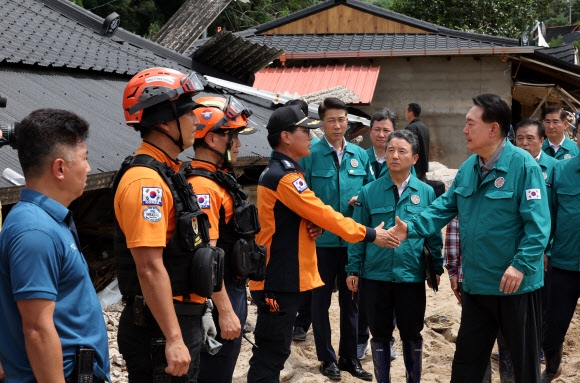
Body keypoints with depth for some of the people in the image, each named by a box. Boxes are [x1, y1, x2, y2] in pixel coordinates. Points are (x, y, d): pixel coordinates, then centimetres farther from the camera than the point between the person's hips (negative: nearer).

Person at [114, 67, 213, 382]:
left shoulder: (165, 173, 12)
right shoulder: (145, 181, -20)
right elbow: (150, 268, -24)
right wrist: (173, 338, -24)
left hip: (179, 319, 10)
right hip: (159, 328, -10)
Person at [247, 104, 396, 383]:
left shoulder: (284, 171, 15)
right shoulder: (283, 176, -18)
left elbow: (308, 213, 19)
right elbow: (322, 212, -17)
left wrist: (313, 226, -5)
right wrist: (369, 234, -8)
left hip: (284, 277, 10)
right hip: (278, 280, -10)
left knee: (275, 350, 15)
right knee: (271, 352, -5)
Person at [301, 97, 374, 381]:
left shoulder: (360, 155, 4)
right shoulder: (310, 155, -9)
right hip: (321, 239, -4)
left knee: (351, 299, 13)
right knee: (321, 299, 8)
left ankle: (349, 356, 27)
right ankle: (327, 357, 22)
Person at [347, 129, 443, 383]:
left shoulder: (426, 192, 0)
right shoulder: (369, 192, -1)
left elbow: (434, 234, 4)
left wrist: (437, 268, 3)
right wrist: (353, 269, 0)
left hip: (412, 275, 0)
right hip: (376, 275, 0)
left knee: (412, 334, 11)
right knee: (380, 334, 12)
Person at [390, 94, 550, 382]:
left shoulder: (523, 165, -16)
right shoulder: (468, 168, 7)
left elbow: (537, 223, -20)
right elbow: (445, 207, 8)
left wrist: (522, 265, -27)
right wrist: (411, 228, -6)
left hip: (516, 284, -7)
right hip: (476, 283, 7)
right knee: (467, 359, 17)